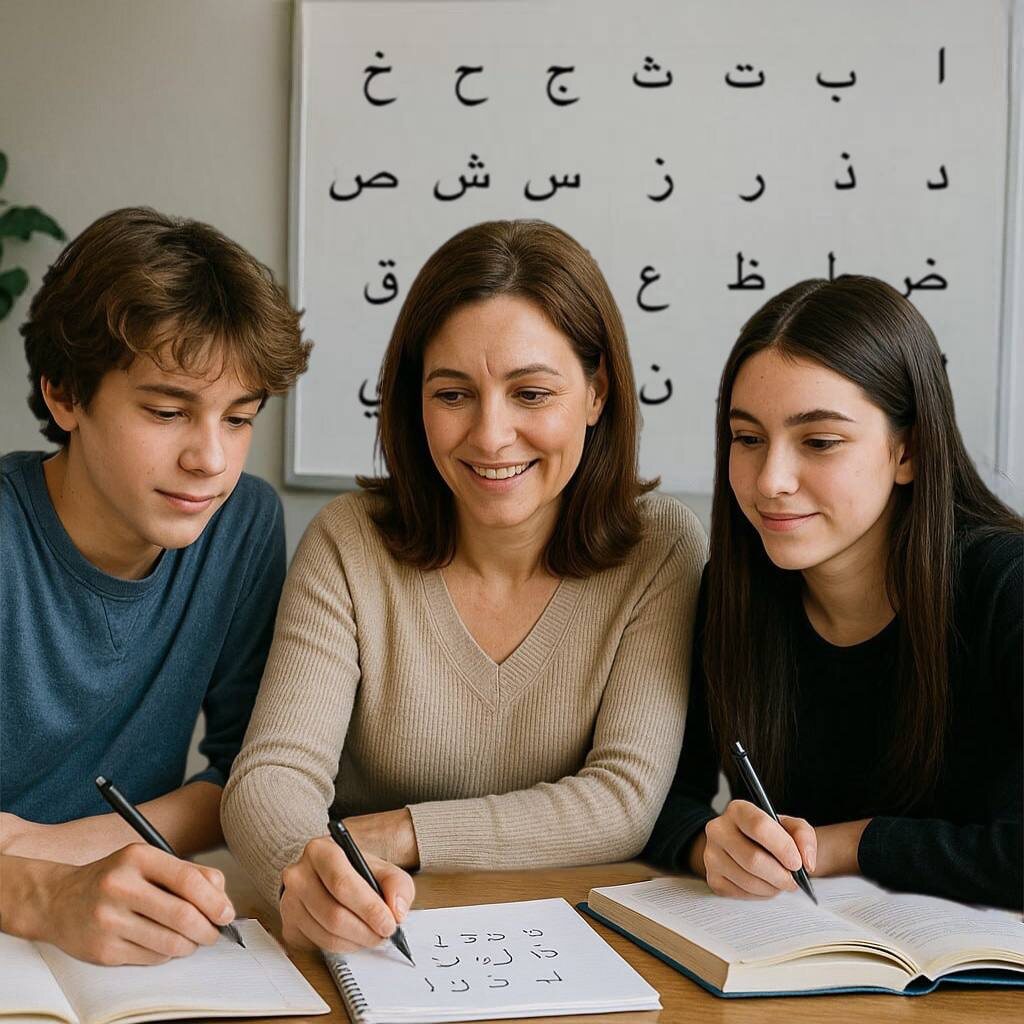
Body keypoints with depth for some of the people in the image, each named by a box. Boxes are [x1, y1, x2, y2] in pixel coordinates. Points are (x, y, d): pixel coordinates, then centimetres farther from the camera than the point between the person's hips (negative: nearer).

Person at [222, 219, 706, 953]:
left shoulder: (661, 549, -7)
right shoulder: (351, 544, -6)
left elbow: (627, 803, -12)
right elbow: (272, 776, -14)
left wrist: (398, 835, -18)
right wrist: (309, 867, -37)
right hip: (377, 953, 2)